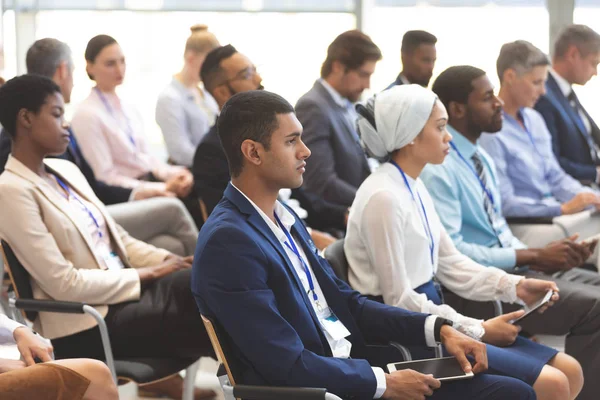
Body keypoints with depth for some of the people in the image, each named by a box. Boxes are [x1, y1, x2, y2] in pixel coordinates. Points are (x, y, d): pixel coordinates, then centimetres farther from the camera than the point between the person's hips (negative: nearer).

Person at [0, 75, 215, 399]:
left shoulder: (66, 171, 13)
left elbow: (117, 240, 17)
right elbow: (63, 284, -17)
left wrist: (167, 260, -2)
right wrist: (146, 274, -13)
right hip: (85, 326, -7)